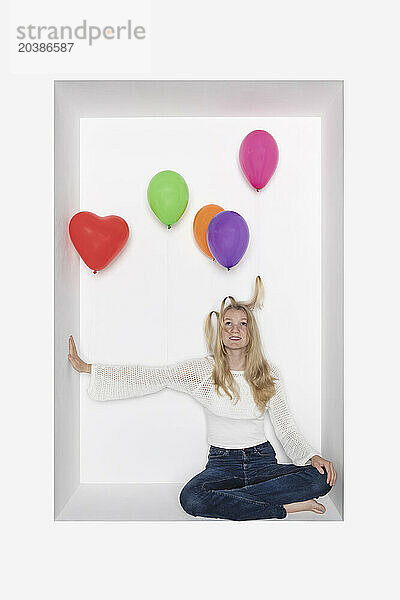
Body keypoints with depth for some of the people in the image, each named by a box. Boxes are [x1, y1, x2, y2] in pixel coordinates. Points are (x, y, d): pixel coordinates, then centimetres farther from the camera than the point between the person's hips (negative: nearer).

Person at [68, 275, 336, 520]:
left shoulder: (269, 372, 2)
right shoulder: (204, 369, -3)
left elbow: (286, 427, 4)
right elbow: (152, 376, -7)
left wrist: (314, 456, -14)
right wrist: (87, 368, -11)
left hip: (263, 462, 2)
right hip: (222, 464, -1)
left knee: (321, 477, -24)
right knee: (191, 498, -33)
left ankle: (227, 502, -20)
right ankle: (283, 508, -19)